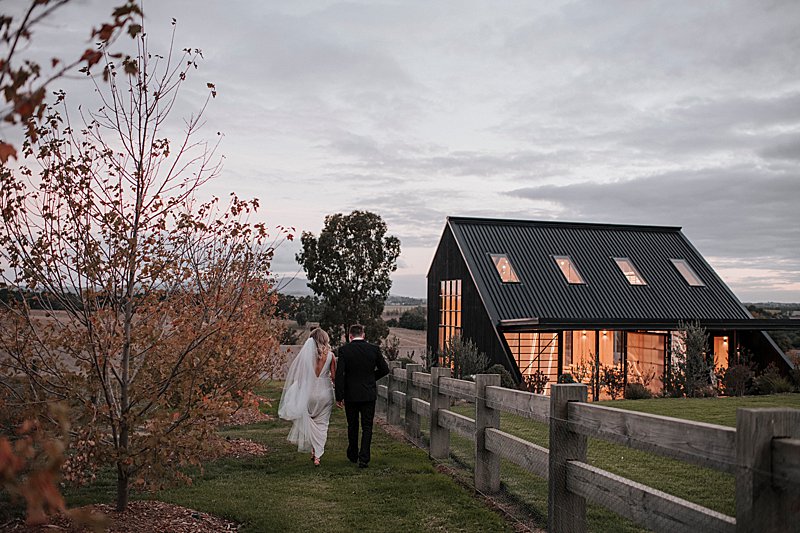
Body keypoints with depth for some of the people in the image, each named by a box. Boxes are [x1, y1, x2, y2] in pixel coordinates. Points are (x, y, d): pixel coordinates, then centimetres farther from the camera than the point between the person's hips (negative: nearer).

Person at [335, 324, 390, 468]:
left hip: (351, 395, 0)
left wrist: (339, 396, -8)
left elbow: (339, 374, -13)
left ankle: (353, 455, 30)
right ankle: (364, 458, -3)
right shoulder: (374, 349, -4)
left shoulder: (344, 350, -8)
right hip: (369, 394, 0)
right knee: (367, 427, 6)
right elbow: (385, 369, 3)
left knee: (352, 426, 16)